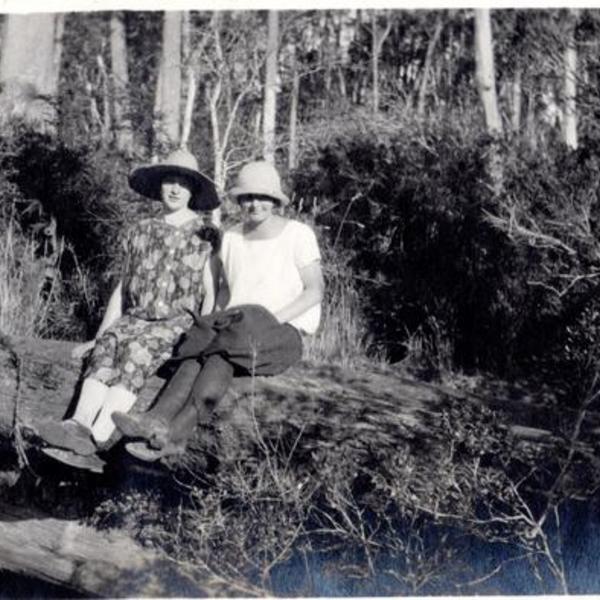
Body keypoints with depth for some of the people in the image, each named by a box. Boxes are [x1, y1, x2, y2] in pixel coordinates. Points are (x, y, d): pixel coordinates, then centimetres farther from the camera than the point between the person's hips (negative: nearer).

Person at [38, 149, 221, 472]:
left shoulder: (203, 235, 9)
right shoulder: (140, 232, 18)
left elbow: (210, 293, 5)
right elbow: (122, 289, 20)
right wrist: (97, 335, 12)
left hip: (179, 322, -3)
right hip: (136, 317, 3)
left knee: (138, 348, -34)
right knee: (108, 344, -31)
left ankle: (97, 438, -53)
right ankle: (79, 424, -54)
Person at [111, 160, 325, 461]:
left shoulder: (297, 234, -1)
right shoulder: (231, 237, 13)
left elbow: (315, 290, -5)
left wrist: (275, 318, -18)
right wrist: (220, 319, -1)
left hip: (286, 333, -4)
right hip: (239, 327, 5)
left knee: (224, 349, -34)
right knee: (206, 348, -30)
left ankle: (175, 433, -47)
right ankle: (158, 420, -49)